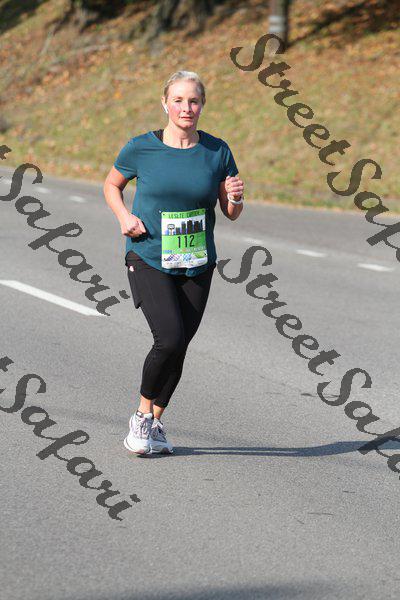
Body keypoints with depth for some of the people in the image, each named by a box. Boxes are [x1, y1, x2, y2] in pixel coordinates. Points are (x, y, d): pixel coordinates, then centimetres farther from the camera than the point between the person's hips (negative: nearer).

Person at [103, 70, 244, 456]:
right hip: (149, 262, -3)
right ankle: (142, 417, 3)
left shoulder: (217, 151, 0)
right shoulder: (141, 148, -6)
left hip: (197, 266, 3)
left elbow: (232, 214, 8)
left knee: (178, 348, 5)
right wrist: (124, 216, -7)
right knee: (170, 338, -19)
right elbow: (111, 185, 12)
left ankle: (155, 423, 25)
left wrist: (235, 197, -15)